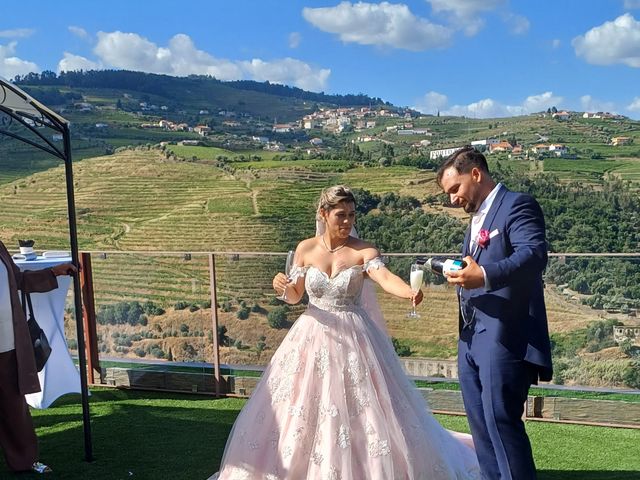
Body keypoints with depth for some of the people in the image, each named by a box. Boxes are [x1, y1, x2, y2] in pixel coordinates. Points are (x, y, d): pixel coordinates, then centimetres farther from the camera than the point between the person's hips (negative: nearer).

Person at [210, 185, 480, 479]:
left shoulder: (364, 252, -7)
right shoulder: (306, 249, 1)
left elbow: (385, 277, -27)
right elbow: (294, 296, 7)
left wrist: (410, 292, -48)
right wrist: (283, 287, -16)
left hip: (354, 339, -2)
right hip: (313, 337, 2)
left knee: (362, 411, 1)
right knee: (302, 410, 9)